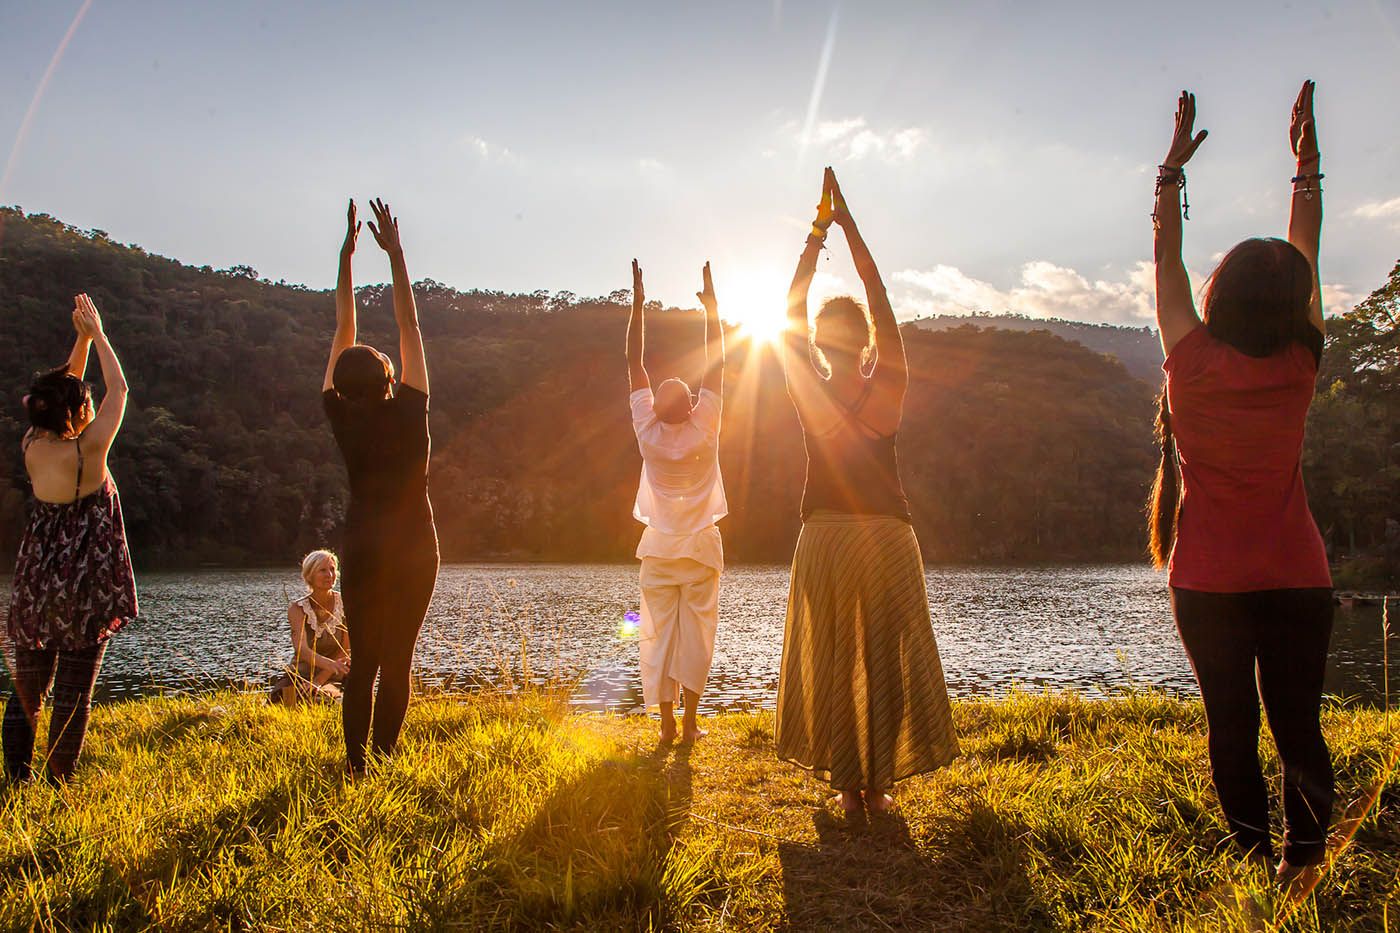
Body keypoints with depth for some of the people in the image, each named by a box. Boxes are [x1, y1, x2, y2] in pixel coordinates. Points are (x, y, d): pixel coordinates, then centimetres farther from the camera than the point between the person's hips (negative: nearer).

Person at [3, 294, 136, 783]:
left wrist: (81, 338, 17)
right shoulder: (88, 451, -16)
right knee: (73, 693, 2)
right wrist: (96, 334, 7)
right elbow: (118, 389, -3)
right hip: (85, 590, -5)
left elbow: (64, 387, 15)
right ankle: (59, 785, 7)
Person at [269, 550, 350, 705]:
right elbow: (302, 649, -27)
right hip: (300, 674, -1)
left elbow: (345, 650, -5)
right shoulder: (297, 609, -10)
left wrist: (318, 681, -17)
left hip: (332, 680, 1)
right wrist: (331, 664, -47)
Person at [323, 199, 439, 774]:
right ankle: (384, 757, 6)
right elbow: (409, 328, -2)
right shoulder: (410, 413, -10)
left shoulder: (343, 418, -6)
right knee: (398, 659, 4)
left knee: (362, 660, 7)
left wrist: (346, 258, 8)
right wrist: (396, 255, 4)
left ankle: (356, 763, 6)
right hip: (415, 548, -1)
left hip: (363, 550, 1)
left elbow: (343, 333, 3)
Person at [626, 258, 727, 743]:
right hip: (701, 545, -1)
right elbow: (716, 364, -4)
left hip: (659, 547, 1)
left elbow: (635, 365, -2)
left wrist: (637, 307, 2)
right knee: (696, 632, 4)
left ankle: (666, 723, 3)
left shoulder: (648, 433, -9)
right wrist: (711, 308, 2)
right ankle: (689, 722, 5)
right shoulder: (703, 431, -11)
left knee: (658, 633, 4)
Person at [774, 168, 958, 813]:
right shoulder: (887, 393, -5)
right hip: (887, 538, 0)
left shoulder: (810, 396, -5)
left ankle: (847, 784, 12)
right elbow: (882, 303, 1)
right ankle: (878, 785, 13)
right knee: (885, 656, 9)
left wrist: (817, 235, 10)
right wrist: (847, 226, 5)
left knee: (829, 658, 8)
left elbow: (792, 315, 4)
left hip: (825, 537, 0)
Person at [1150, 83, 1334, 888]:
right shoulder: (1299, 367, -5)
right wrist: (1307, 163, 18)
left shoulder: (1194, 362, -10)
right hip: (1297, 579, 1)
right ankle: (1306, 853, 1)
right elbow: (1307, 257, 9)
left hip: (1208, 581, -1)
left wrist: (1174, 168, 11)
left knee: (1232, 725, 7)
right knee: (1299, 725, 6)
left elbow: (1167, 260, 3)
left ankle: (1256, 855, 9)